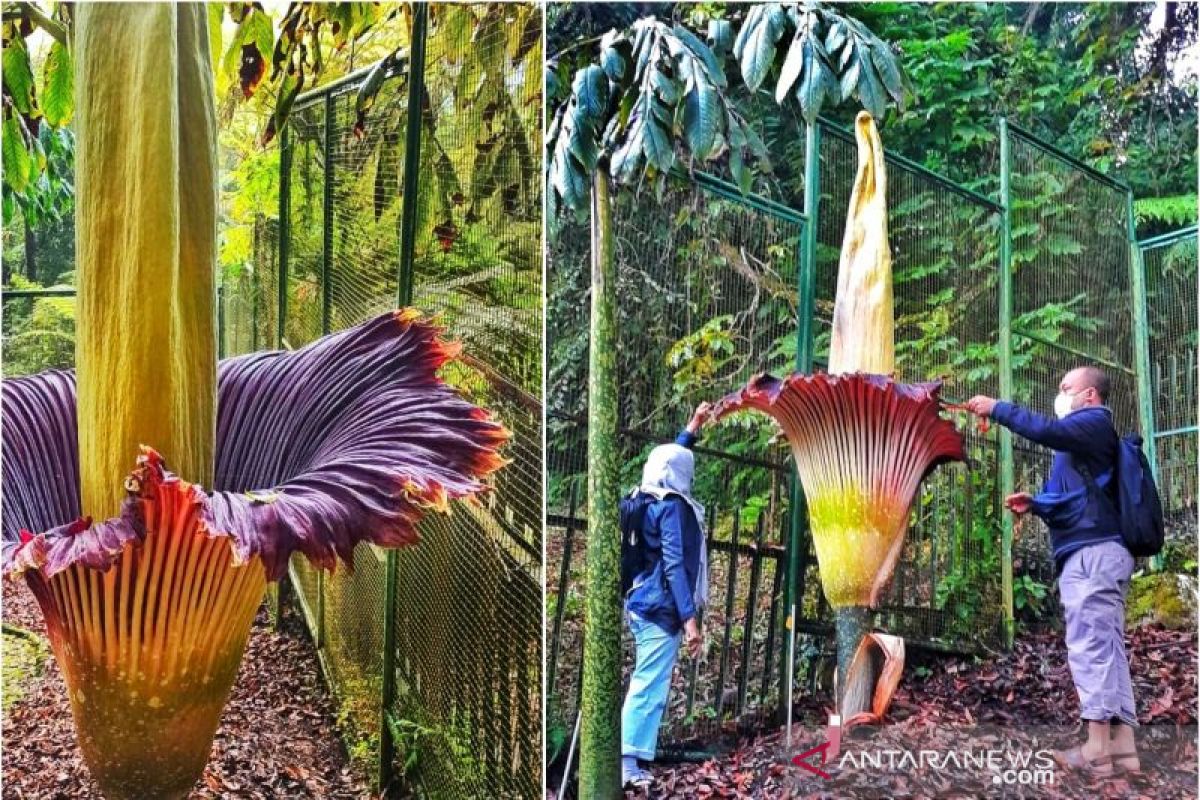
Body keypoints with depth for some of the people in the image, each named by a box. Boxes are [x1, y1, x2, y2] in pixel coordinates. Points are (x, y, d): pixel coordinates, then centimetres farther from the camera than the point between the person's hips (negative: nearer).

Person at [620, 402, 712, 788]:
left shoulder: (650, 500, 12)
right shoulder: (672, 507, -14)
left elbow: (671, 456, 31)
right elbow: (674, 565, -21)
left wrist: (695, 425, 38)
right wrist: (690, 618, -24)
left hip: (643, 603, 10)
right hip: (661, 608, -10)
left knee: (646, 682, 16)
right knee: (650, 685, -8)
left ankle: (630, 756, 21)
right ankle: (627, 762, -8)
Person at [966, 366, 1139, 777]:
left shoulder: (1095, 422, -2)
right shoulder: (1083, 436, 28)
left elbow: (1045, 430, -22)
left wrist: (997, 408, -13)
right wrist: (1035, 503, 16)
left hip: (1092, 553, -10)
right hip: (1094, 552, 10)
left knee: (1090, 647, -12)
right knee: (1107, 649, 6)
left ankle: (1097, 749, -14)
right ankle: (1122, 745, 5)